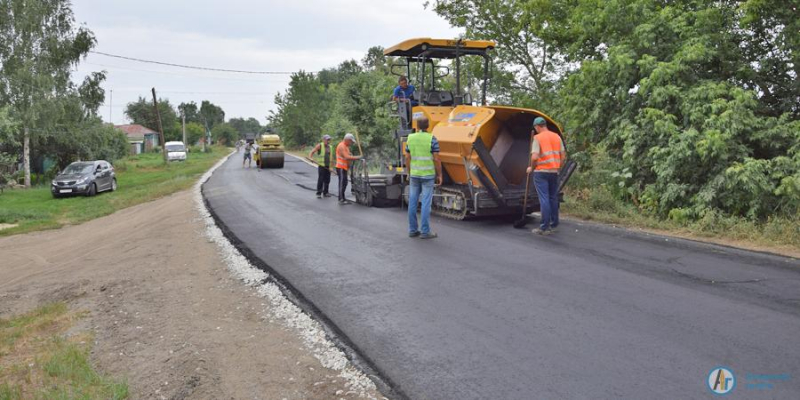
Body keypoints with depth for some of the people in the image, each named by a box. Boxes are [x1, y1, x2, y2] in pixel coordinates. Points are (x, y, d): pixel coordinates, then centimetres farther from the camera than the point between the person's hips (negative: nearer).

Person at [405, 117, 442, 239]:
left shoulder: (410, 138, 2)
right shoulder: (432, 139, -10)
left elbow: (407, 158, 4)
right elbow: (436, 159, -12)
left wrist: (409, 173, 15)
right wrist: (439, 175, -3)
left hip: (414, 175, 4)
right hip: (428, 175, -4)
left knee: (412, 202, 8)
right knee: (426, 203, -2)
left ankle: (412, 230, 13)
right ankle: (425, 231, 0)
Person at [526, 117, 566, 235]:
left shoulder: (537, 138, -8)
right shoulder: (557, 137, 9)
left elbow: (534, 157, -17)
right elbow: (563, 156, 10)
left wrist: (531, 167, -1)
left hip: (541, 171, -6)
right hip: (554, 172, 6)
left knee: (544, 199, -6)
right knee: (553, 198, 15)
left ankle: (545, 227, -5)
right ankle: (554, 225, 22)